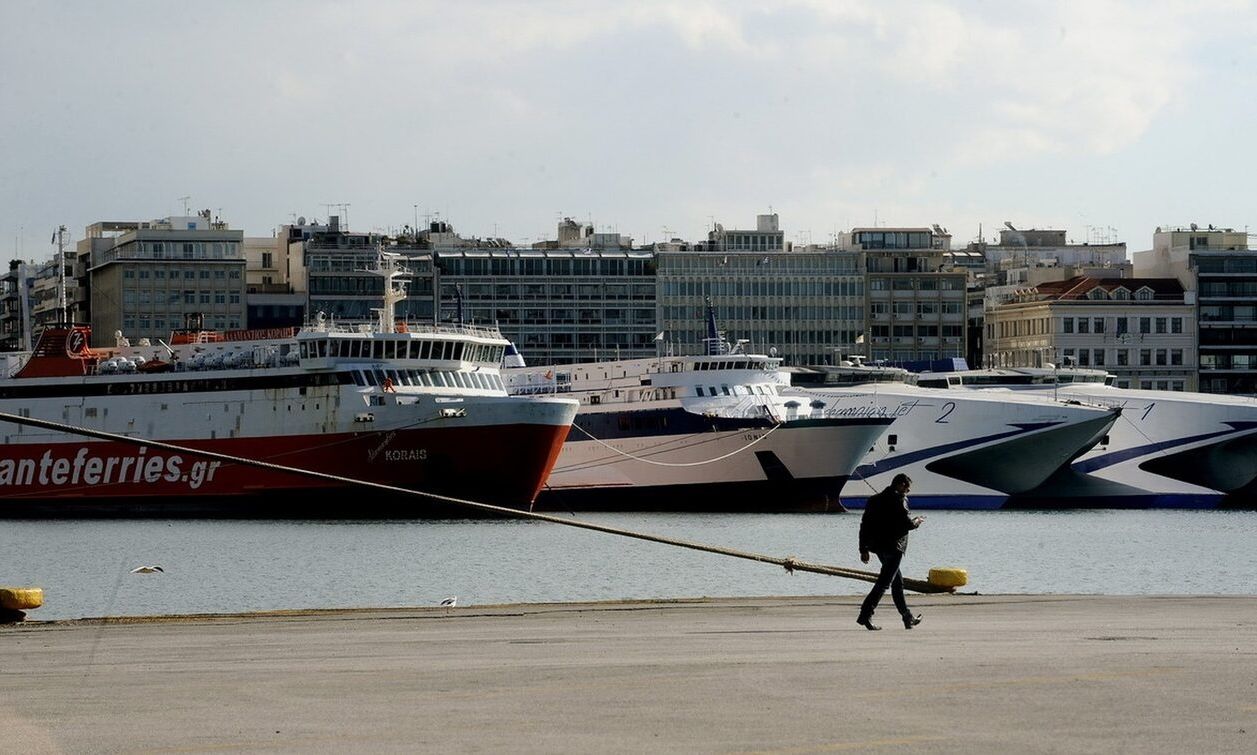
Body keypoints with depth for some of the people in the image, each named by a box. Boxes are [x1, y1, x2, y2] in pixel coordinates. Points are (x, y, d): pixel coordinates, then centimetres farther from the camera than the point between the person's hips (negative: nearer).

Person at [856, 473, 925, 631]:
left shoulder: (875, 500, 14)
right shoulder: (899, 500, -10)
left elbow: (864, 524, 13)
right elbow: (907, 523, -15)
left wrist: (863, 549, 15)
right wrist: (917, 521, 8)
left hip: (878, 546, 8)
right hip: (894, 547, -8)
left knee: (897, 582, 18)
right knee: (883, 583, -9)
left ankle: (908, 618, 24)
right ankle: (865, 615, -20)